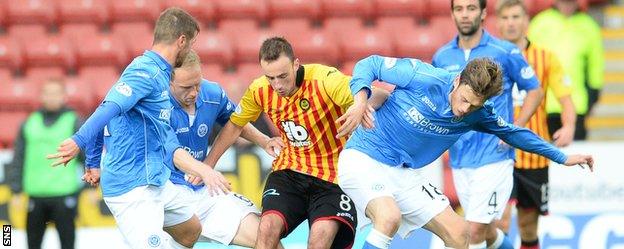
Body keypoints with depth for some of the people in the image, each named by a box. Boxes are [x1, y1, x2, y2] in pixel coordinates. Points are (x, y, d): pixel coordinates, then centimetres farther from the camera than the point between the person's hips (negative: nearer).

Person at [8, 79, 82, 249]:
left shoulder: (73, 123, 1)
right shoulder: (30, 124, 10)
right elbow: (18, 159, 11)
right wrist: (16, 191, 6)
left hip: (64, 195, -4)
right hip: (36, 195, 4)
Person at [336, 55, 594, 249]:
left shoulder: (479, 114, -5)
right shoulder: (423, 77, -21)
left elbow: (512, 132, 13)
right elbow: (370, 64, -12)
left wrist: (562, 157, 16)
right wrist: (361, 101, -29)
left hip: (405, 173, 6)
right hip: (362, 159, -6)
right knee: (390, 217, -33)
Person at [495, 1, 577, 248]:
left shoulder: (545, 58, 2)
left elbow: (565, 98, -4)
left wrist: (568, 127, -23)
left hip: (535, 156, 2)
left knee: (528, 228, 11)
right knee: (500, 217, -20)